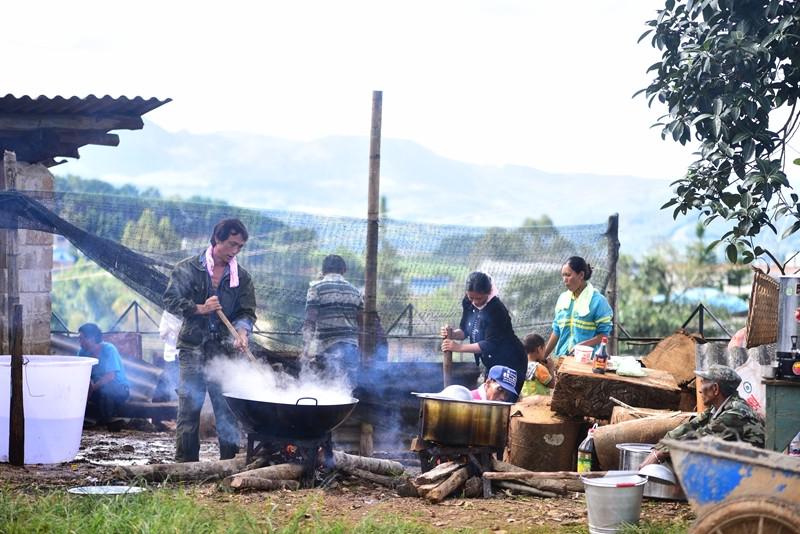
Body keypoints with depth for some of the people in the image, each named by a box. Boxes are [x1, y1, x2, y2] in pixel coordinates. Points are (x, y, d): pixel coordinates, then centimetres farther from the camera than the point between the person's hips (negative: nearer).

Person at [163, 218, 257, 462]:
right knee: (189, 407, -2)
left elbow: (247, 312, 5)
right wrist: (200, 309, -16)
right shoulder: (188, 268, 1)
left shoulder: (241, 277, 9)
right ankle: (185, 463, 4)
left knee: (228, 409, 3)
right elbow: (170, 299, -4)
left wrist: (242, 331, -16)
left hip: (224, 351, 2)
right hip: (193, 348, -2)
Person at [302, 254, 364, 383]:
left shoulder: (317, 289, -1)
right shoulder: (354, 291, 13)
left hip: (328, 348, -4)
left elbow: (310, 321, -9)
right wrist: (361, 354, 19)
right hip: (351, 347, 4)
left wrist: (306, 348, -10)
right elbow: (362, 324, 13)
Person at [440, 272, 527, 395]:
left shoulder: (496, 310, -26)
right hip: (491, 365, 8)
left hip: (510, 363, -7)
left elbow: (490, 344, -28)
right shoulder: (468, 302, -4)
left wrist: (459, 347, -29)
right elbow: (464, 331, 6)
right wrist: (452, 334, -16)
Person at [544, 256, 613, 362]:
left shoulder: (597, 301, -5)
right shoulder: (562, 298, 11)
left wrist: (582, 345, -19)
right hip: (562, 357, 5)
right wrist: (543, 356, 11)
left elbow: (604, 334, -6)